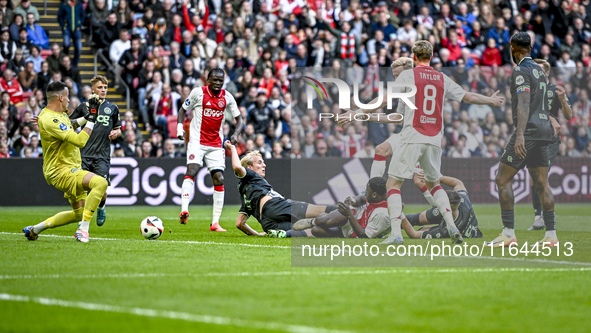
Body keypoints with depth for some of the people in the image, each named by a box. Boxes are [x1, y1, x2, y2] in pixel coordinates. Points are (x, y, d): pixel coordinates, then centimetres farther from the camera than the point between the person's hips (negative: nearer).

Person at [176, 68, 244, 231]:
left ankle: (215, 222, 1)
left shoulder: (227, 97, 5)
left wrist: (235, 135, -7)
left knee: (219, 179, -3)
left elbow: (238, 119, 12)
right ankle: (184, 210, -35)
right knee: (192, 170, -26)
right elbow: (183, 110, 8)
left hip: (216, 144, 4)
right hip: (197, 140, -4)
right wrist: (180, 128, -8)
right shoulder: (198, 92, -3)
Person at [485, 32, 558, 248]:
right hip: (544, 129, 9)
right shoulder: (539, 70, 17)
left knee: (503, 179, -5)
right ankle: (551, 235, 4)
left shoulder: (521, 71, -10)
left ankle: (508, 234, -9)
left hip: (529, 130, -9)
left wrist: (520, 134, -30)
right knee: (541, 183, 8)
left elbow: (524, 103, -22)